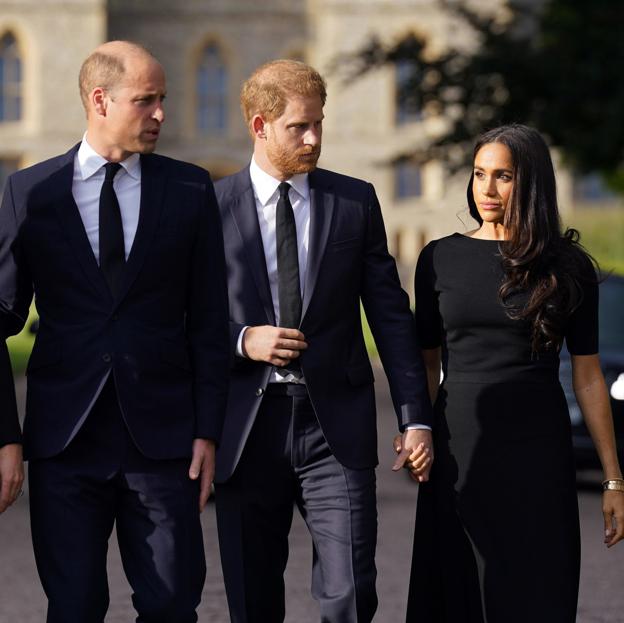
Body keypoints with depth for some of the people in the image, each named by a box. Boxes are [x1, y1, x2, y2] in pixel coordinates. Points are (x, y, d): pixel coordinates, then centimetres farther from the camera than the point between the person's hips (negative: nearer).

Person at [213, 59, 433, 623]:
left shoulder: (356, 202, 7)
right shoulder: (213, 208, 2)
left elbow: (390, 315, 7)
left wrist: (415, 418, 1)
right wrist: (241, 341, -13)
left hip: (336, 427, 0)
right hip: (247, 426, 0)